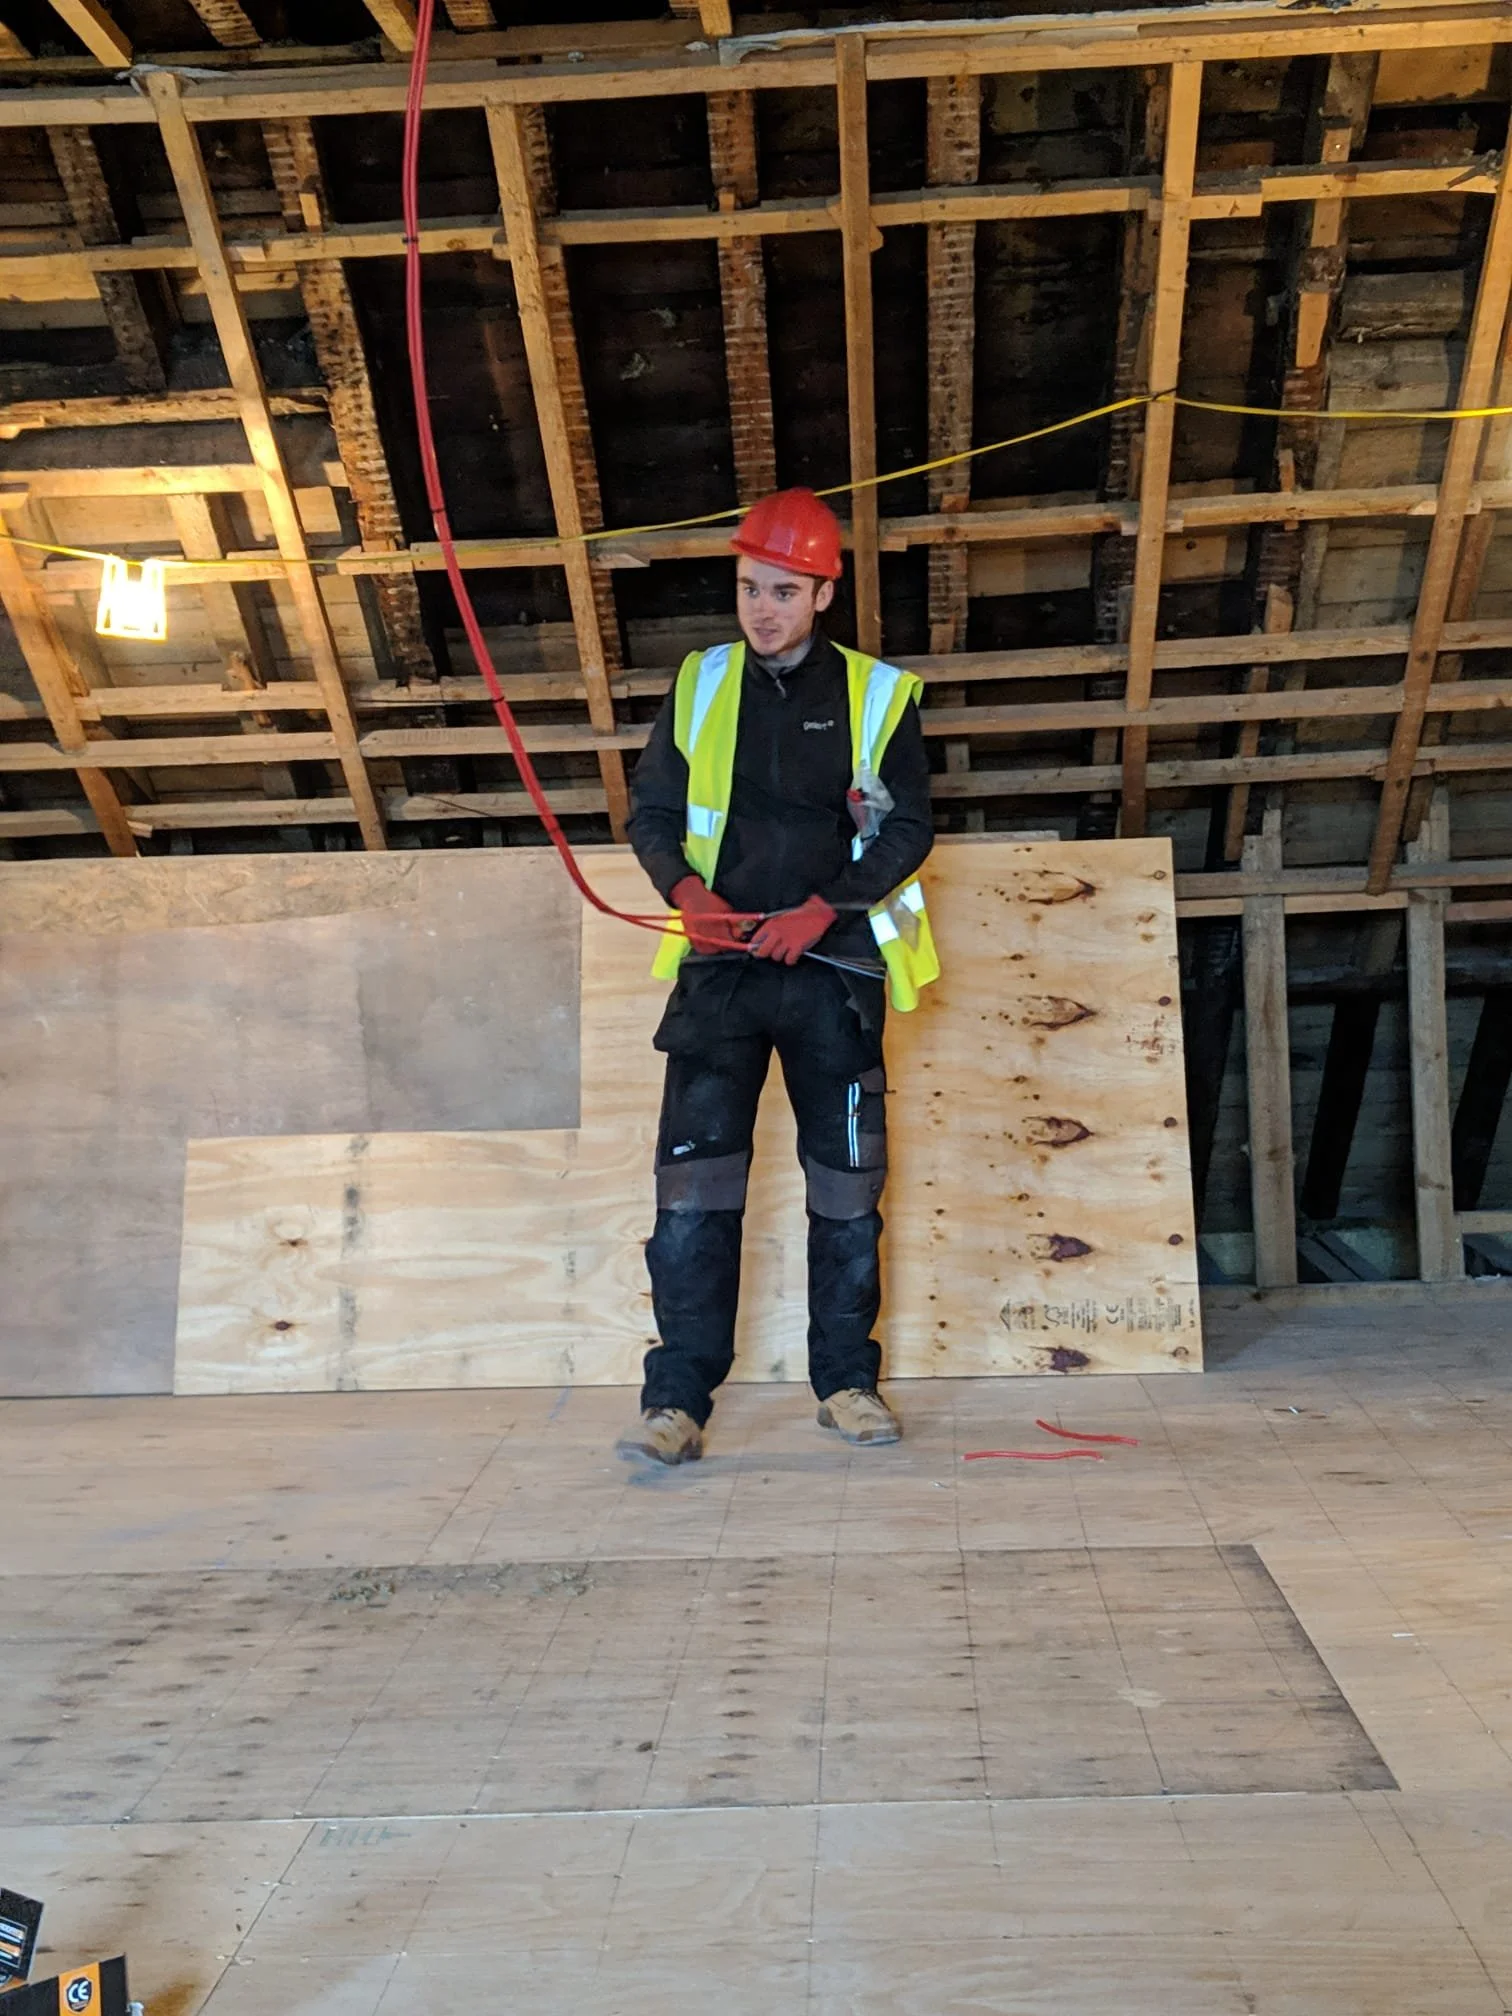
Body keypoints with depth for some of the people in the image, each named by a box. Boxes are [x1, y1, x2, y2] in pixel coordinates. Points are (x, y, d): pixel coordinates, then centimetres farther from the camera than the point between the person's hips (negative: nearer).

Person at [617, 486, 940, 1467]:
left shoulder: (879, 694, 4)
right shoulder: (700, 685, 9)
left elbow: (907, 830, 1)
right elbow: (652, 811, 10)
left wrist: (823, 908, -13)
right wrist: (684, 886, -11)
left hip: (833, 965, 0)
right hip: (719, 963, 1)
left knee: (847, 1180, 6)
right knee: (694, 1179, -7)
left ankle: (848, 1380, 19)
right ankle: (679, 1399, -3)